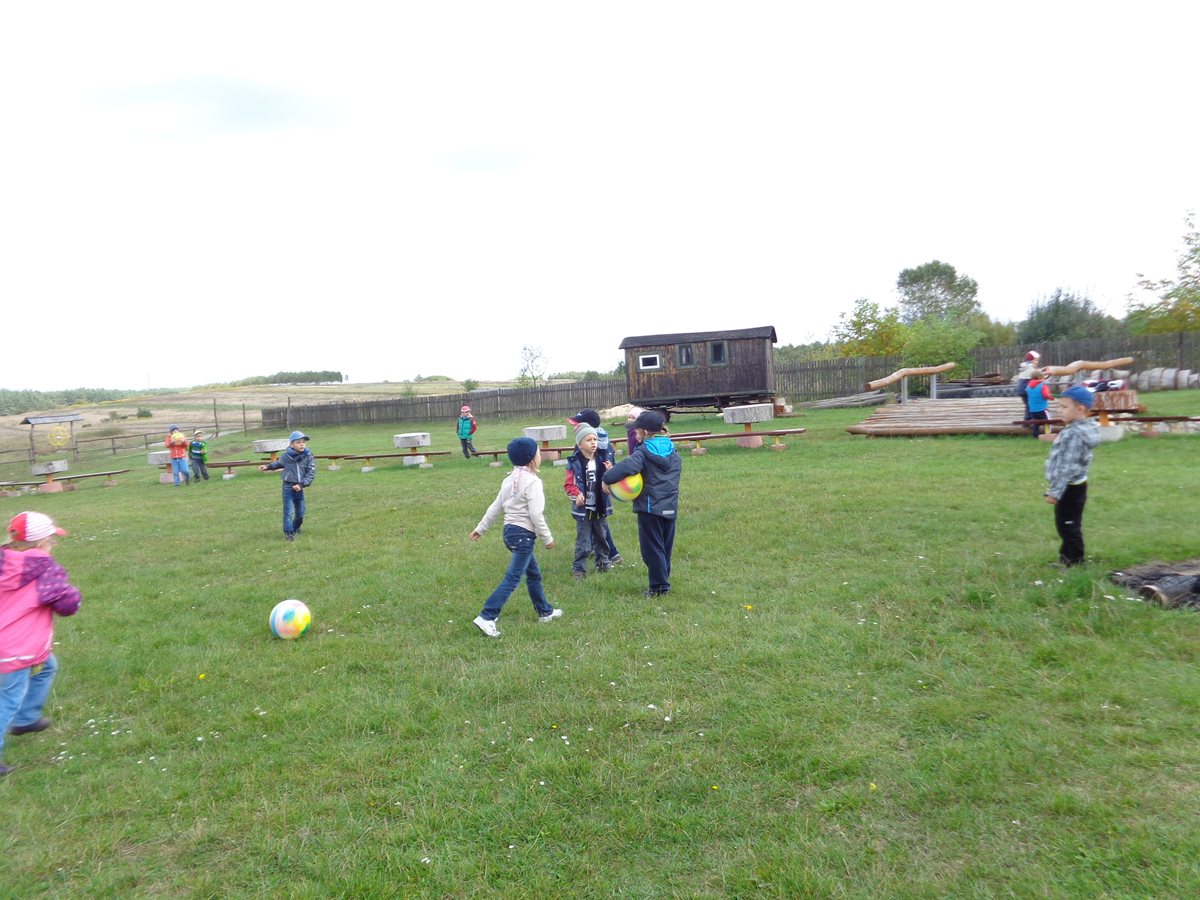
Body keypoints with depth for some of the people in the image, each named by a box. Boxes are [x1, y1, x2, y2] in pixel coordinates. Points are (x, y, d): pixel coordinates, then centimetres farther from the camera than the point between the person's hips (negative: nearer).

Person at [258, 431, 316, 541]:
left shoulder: (309, 457, -6)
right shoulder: (286, 455, -4)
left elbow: (311, 473, -8)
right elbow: (279, 463, 21)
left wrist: (301, 484, -16)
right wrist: (268, 467, 18)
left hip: (299, 487, 2)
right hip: (288, 486, -2)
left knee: (300, 512, 12)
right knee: (288, 511, -7)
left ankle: (295, 528, 35)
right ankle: (288, 532, 2)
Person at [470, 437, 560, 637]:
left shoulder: (510, 480, 10)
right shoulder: (533, 482, -16)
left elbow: (495, 506, 13)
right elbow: (536, 514, -20)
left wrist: (480, 528, 19)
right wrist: (547, 538, -10)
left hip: (510, 531, 10)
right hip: (524, 534, -10)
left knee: (534, 574, 22)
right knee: (512, 579, -10)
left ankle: (545, 611, 35)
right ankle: (487, 617, -16)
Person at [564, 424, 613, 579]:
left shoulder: (601, 460, -1)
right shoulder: (574, 463, -12)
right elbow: (568, 484, -7)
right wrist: (577, 495, -24)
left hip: (600, 507, 4)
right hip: (583, 508, -4)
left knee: (601, 537, 19)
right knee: (583, 542, 0)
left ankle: (602, 563, 36)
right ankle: (578, 569, 11)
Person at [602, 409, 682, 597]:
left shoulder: (644, 452, -12)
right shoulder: (673, 452, 8)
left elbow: (627, 467, -29)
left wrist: (607, 479, -19)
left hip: (650, 508, -6)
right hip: (670, 507, 7)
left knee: (652, 548, 2)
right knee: (665, 547, 16)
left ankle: (659, 586, 5)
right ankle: (663, 581, 24)